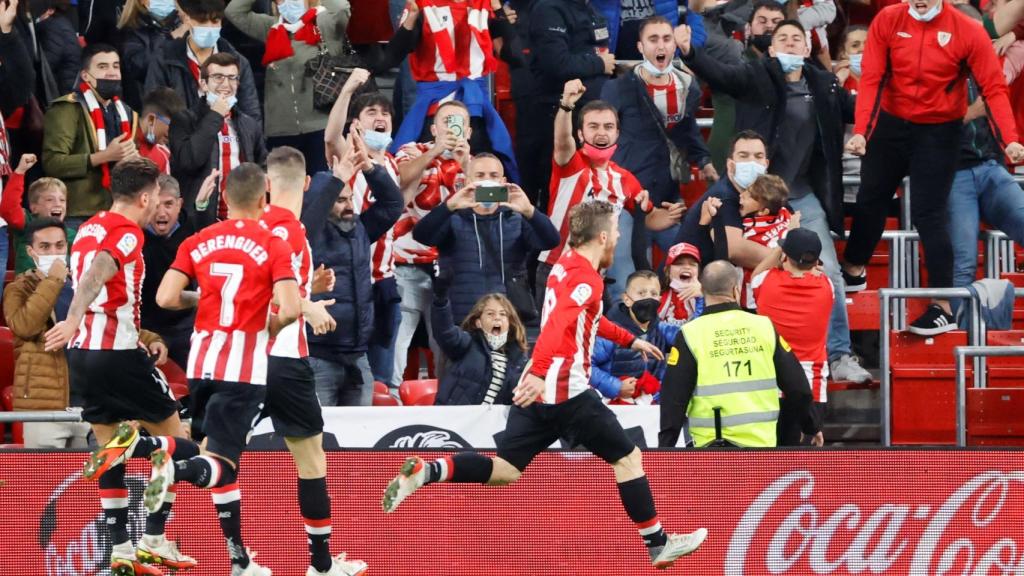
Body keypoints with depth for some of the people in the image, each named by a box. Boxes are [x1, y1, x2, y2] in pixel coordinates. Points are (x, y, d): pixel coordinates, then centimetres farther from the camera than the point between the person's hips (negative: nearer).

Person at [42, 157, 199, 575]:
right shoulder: (127, 233, -10)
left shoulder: (90, 230, 16)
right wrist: (73, 321, -42)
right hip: (118, 354, -8)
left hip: (82, 352, 8)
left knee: (110, 454, 14)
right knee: (179, 442, 5)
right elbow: (96, 274, -29)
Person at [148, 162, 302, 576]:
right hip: (245, 363, -5)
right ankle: (175, 469, -39)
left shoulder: (197, 243, 6)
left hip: (202, 359, 5)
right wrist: (273, 326, 7)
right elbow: (291, 309, -14)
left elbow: (166, 298, -2)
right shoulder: (272, 247, -5)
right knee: (222, 461, -6)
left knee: (220, 454, 15)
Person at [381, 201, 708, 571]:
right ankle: (657, 544, 10)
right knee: (628, 457, 4)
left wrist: (631, 341, 44)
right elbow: (558, 325, -27)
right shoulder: (587, 279, -11)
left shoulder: (567, 264, 17)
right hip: (566, 388, -8)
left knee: (505, 470, 6)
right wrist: (539, 373, -39)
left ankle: (424, 471, -10)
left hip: (536, 389, 8)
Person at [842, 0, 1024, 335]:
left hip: (938, 133, -3)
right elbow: (871, 79, -12)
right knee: (870, 200, 18)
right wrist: (860, 131, -22)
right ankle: (854, 272, 43)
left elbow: (993, 88, -15)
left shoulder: (968, 31, -15)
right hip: (891, 125, 3)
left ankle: (943, 308, -1)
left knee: (928, 215, -8)